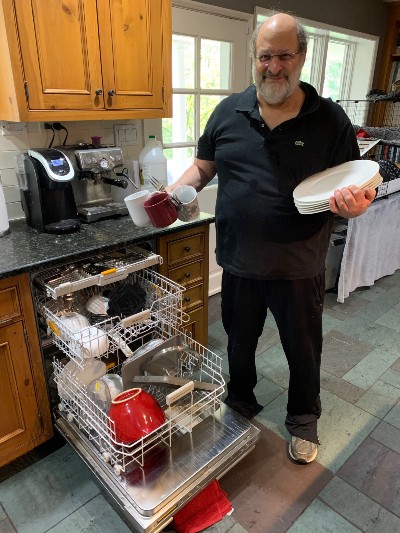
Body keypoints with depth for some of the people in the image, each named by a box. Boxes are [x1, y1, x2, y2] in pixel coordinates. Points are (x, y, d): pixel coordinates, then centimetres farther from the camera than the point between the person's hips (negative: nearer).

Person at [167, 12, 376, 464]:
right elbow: (202, 167, 9)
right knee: (239, 342, 22)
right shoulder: (228, 112, 1)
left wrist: (354, 204, -25)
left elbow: (353, 186, -1)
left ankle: (303, 419, 46)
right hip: (239, 263, 2)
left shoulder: (330, 119, -5)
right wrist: (173, 193, -11)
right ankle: (240, 403, 51)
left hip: (299, 267, -1)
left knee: (303, 350, 16)